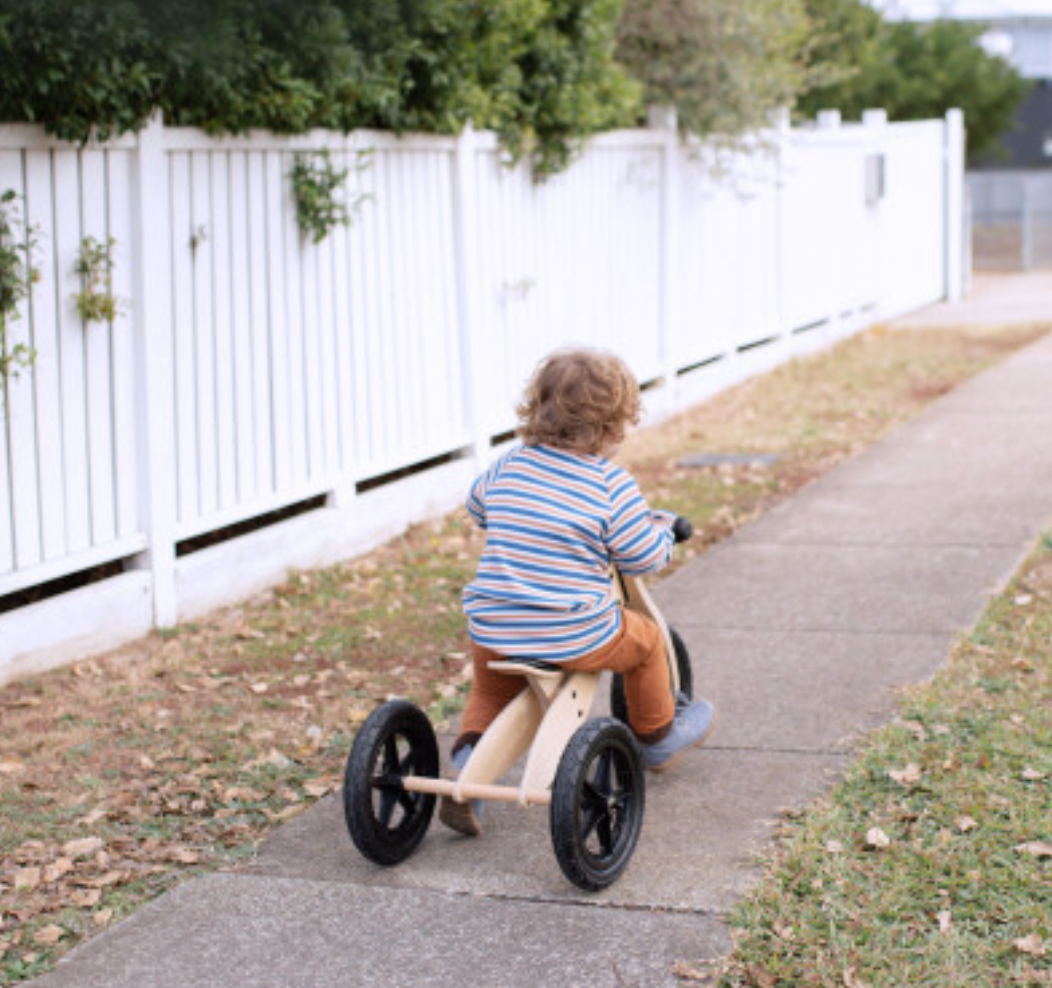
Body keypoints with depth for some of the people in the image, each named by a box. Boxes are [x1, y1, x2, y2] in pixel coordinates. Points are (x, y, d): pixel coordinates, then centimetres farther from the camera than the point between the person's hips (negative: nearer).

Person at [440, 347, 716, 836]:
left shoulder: (509, 466, 5)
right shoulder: (612, 485, -9)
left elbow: (476, 506, 25)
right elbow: (644, 558, -4)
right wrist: (661, 529, 17)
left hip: (493, 630, 4)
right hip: (574, 638, -4)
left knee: (490, 689, 33)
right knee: (645, 639, 25)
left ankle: (470, 754, 8)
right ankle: (657, 737, 43)